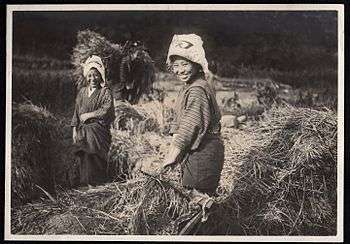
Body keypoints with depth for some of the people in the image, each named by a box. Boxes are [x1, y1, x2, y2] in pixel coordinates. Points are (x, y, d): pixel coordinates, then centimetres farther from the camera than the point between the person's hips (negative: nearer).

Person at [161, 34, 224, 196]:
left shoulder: (197, 90, -18)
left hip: (203, 153, -10)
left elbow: (190, 127, -21)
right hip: (192, 152, 10)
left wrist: (171, 158, -17)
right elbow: (179, 125, 15)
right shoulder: (188, 88, 13)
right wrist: (172, 153, 7)